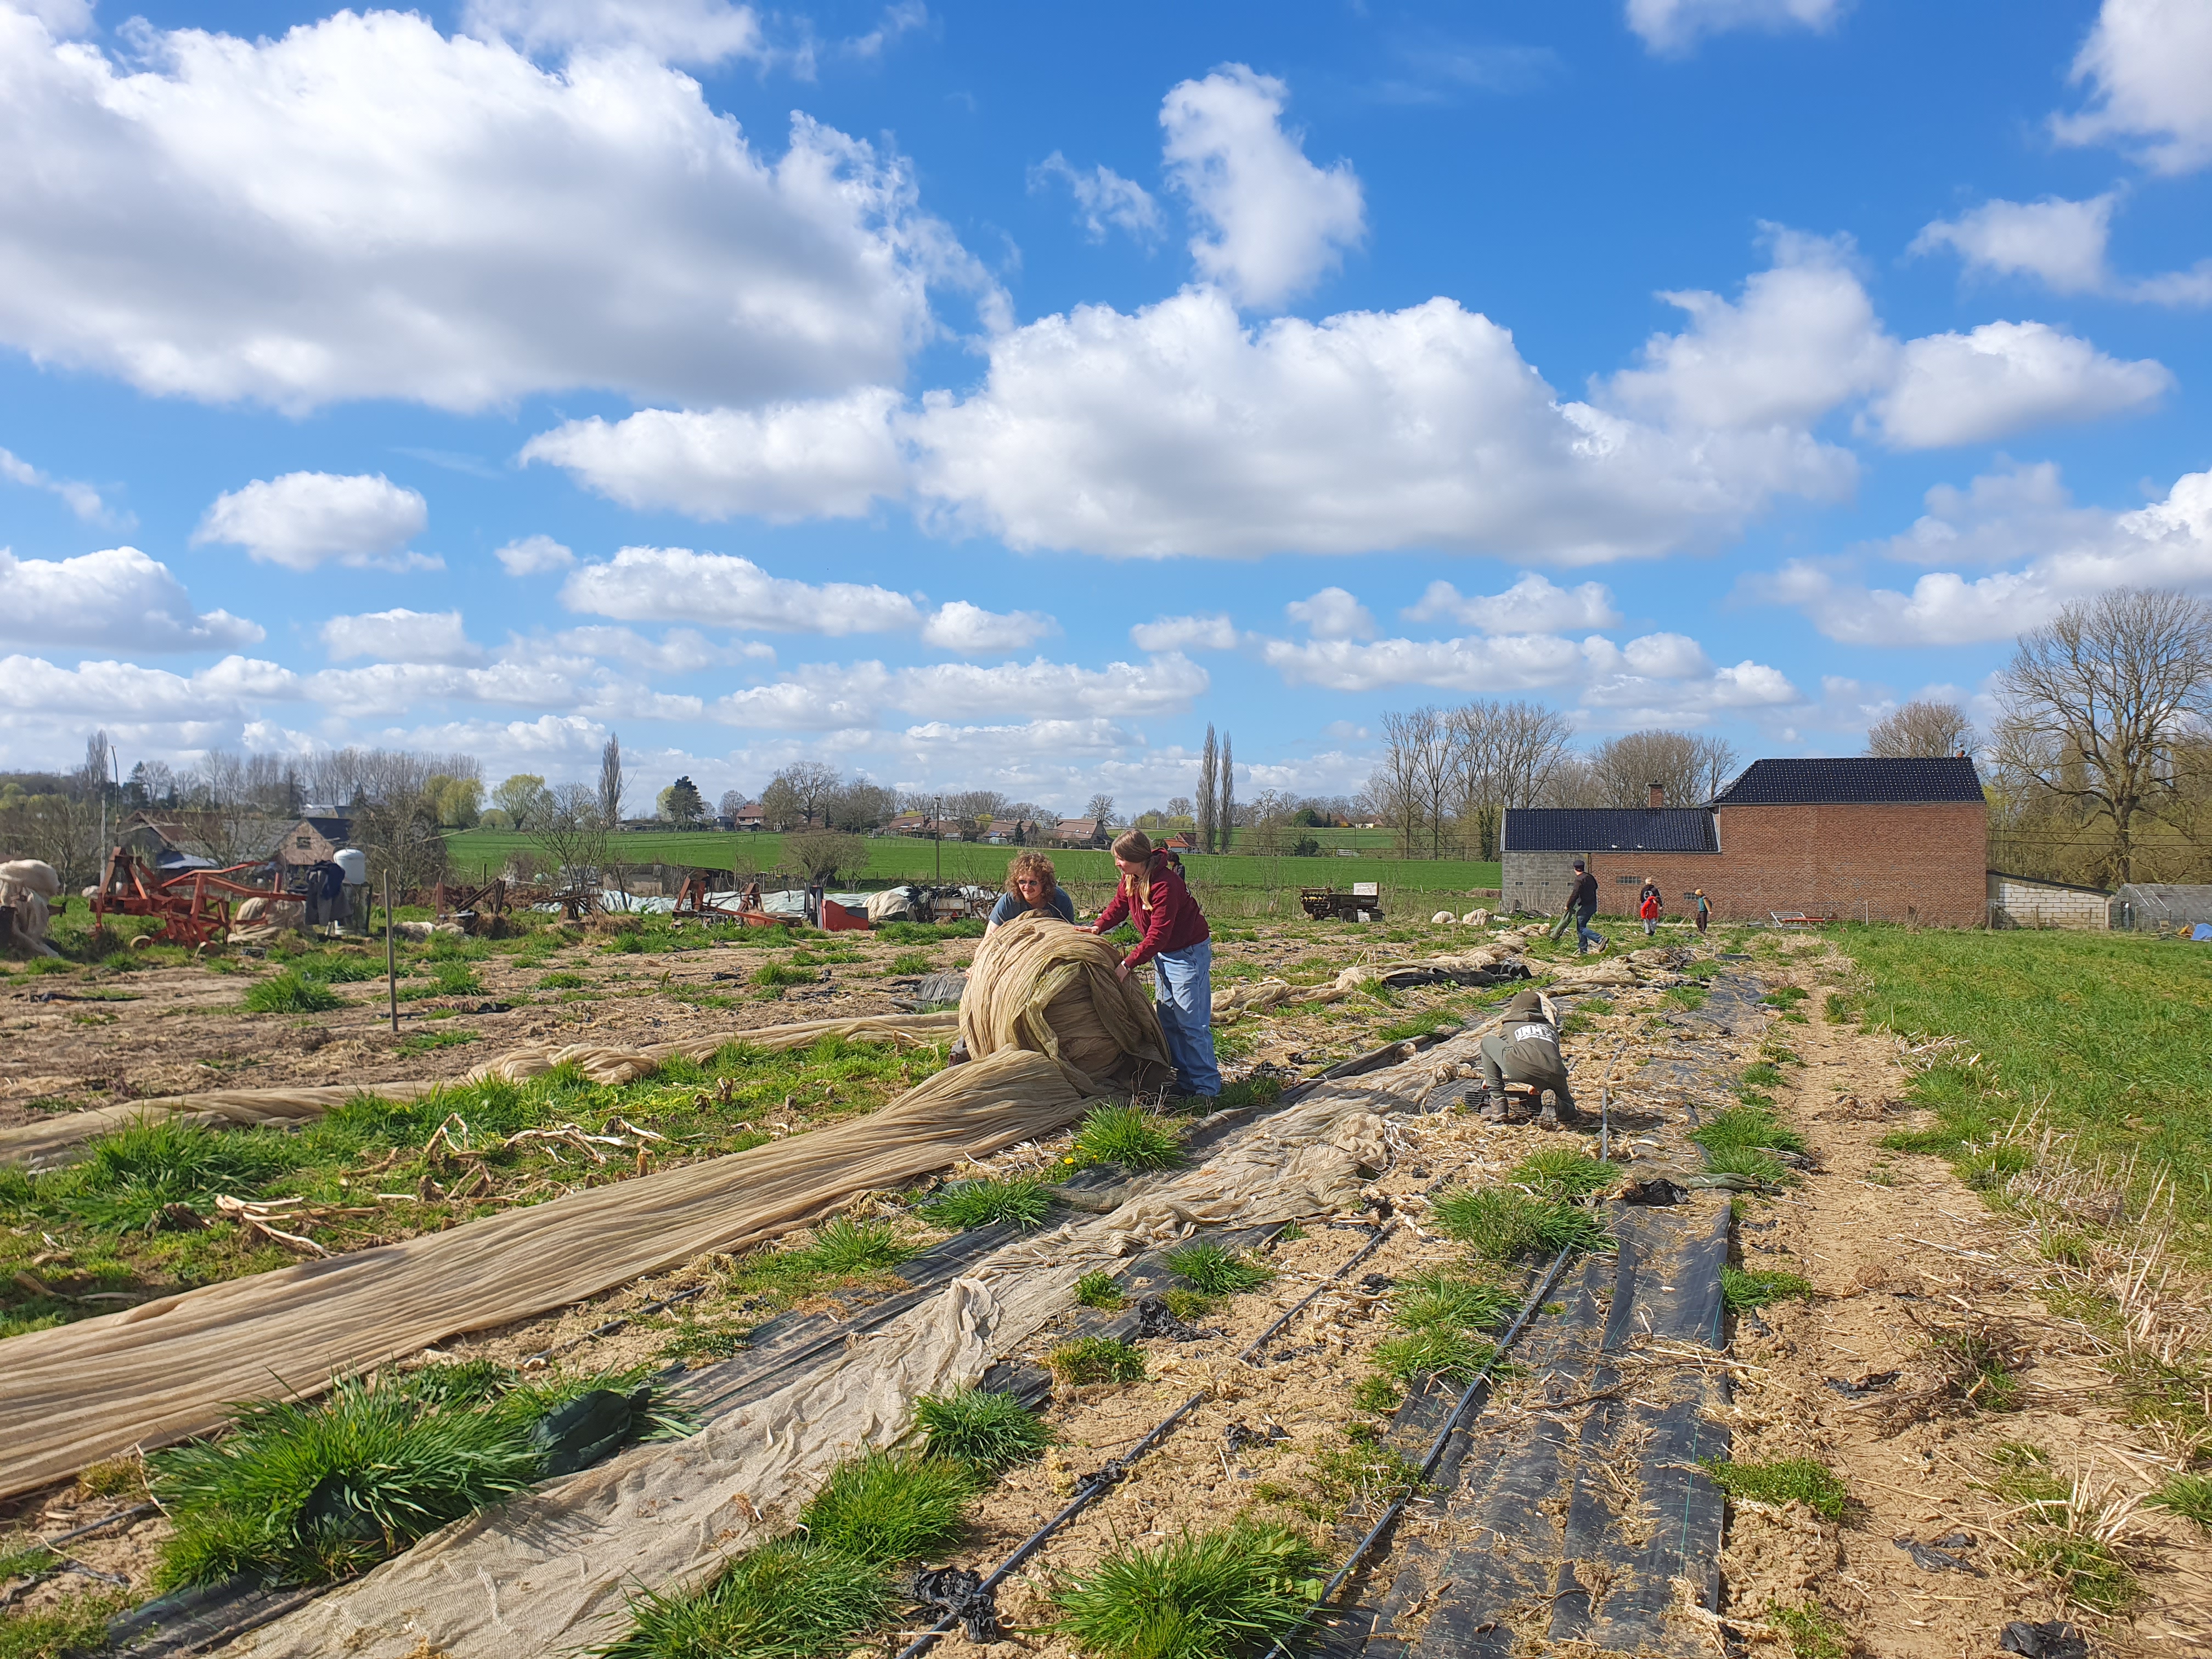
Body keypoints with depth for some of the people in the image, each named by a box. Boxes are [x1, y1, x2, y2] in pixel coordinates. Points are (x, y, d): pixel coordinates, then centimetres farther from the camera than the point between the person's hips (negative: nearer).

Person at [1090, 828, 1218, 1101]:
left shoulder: (1165, 885, -31)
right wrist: (1097, 927, -8)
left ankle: (1206, 1087, -1)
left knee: (1191, 1022, -8)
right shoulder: (1130, 878, -3)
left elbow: (1157, 935, -31)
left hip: (1189, 952, -10)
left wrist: (1127, 964, -31)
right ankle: (1185, 1078, 21)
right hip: (1163, 953, 10)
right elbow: (1118, 905, 10)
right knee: (1168, 1019, 12)